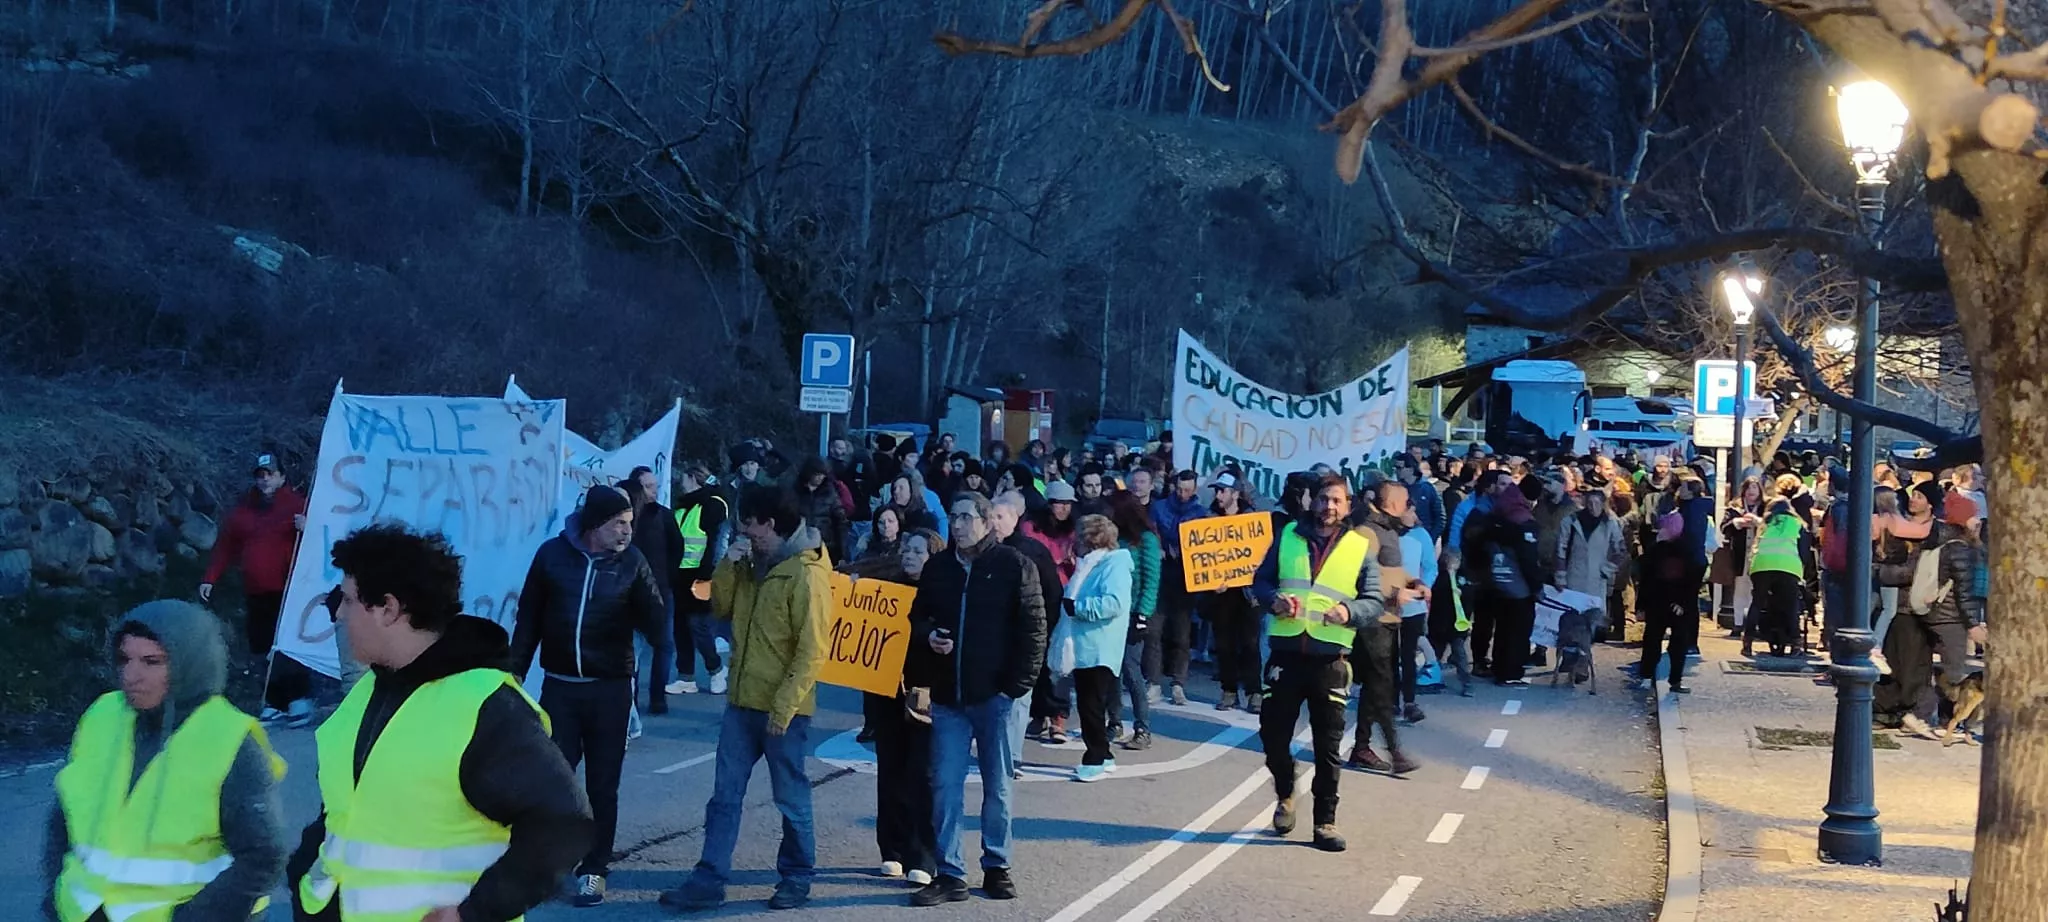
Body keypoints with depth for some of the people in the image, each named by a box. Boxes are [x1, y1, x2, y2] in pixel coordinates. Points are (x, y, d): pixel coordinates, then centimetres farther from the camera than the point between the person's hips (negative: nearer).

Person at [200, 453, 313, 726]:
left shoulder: (296, 505, 1)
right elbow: (225, 547, 14)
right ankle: (275, 704, 13)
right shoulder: (243, 510, 15)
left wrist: (307, 528, -28)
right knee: (266, 650, 6)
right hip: (256, 595, 5)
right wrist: (210, 579, 6)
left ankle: (301, 702, -7)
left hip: (287, 594, -5)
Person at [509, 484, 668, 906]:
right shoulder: (553, 554, -4)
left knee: (602, 784, 7)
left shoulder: (631, 561, -5)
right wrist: (514, 673, 3)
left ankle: (594, 868, 17)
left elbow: (654, 623, -7)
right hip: (559, 685, 0)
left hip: (610, 688, 0)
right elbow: (528, 618, 3)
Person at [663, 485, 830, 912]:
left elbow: (812, 650, -18)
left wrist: (784, 705, -22)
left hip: (782, 707, -8)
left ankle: (797, 877, 20)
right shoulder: (754, 565, 10)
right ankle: (709, 880, 10)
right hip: (743, 700, 8)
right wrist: (728, 566, -1)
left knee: (790, 797, 7)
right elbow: (721, 608, 16)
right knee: (725, 795, 7)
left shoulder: (806, 574, -16)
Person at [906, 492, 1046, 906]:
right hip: (948, 696, 4)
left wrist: (1019, 684, -11)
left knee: (997, 787, 8)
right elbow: (918, 616, 20)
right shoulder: (937, 567, 7)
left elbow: (1033, 627, -6)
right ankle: (950, 875, 7)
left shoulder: (1014, 565, -5)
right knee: (945, 786, 2)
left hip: (995, 696, -3)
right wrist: (928, 634, -4)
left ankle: (996, 868, 20)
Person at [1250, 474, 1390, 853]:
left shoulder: (1360, 548, 4)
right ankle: (1285, 795, 33)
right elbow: (1261, 580, 11)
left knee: (1328, 746, 3)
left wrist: (1349, 611, -19)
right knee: (1273, 734, 6)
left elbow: (1375, 602, 2)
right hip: (1285, 653, 1)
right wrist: (1274, 599, -11)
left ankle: (1325, 821, 13)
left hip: (1329, 659, -1)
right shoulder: (1288, 536, 8)